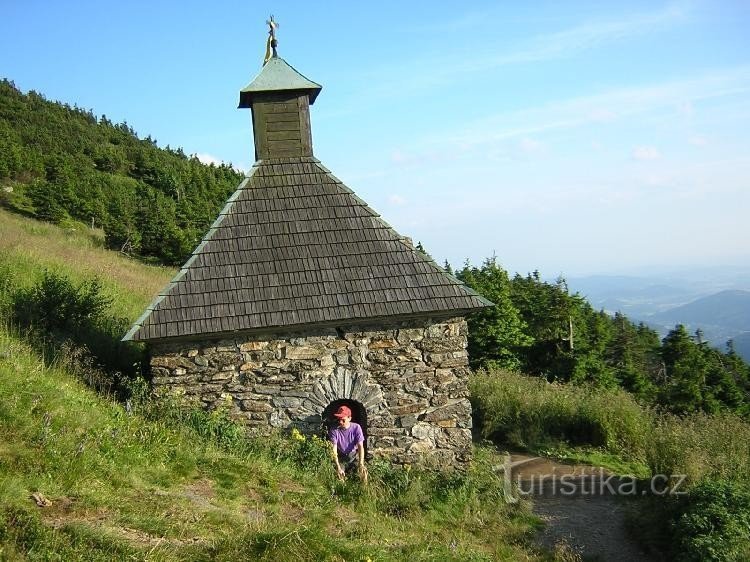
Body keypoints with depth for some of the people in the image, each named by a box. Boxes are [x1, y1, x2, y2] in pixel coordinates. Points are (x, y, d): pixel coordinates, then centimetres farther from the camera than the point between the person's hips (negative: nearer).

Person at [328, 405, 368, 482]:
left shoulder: (356, 427, -16)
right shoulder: (334, 430, -18)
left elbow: (360, 446, -19)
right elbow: (334, 450, -21)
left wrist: (361, 464, -32)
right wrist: (338, 467, -33)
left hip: (354, 455, 0)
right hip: (341, 457, 0)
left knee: (363, 471, -22)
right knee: (338, 474, -24)